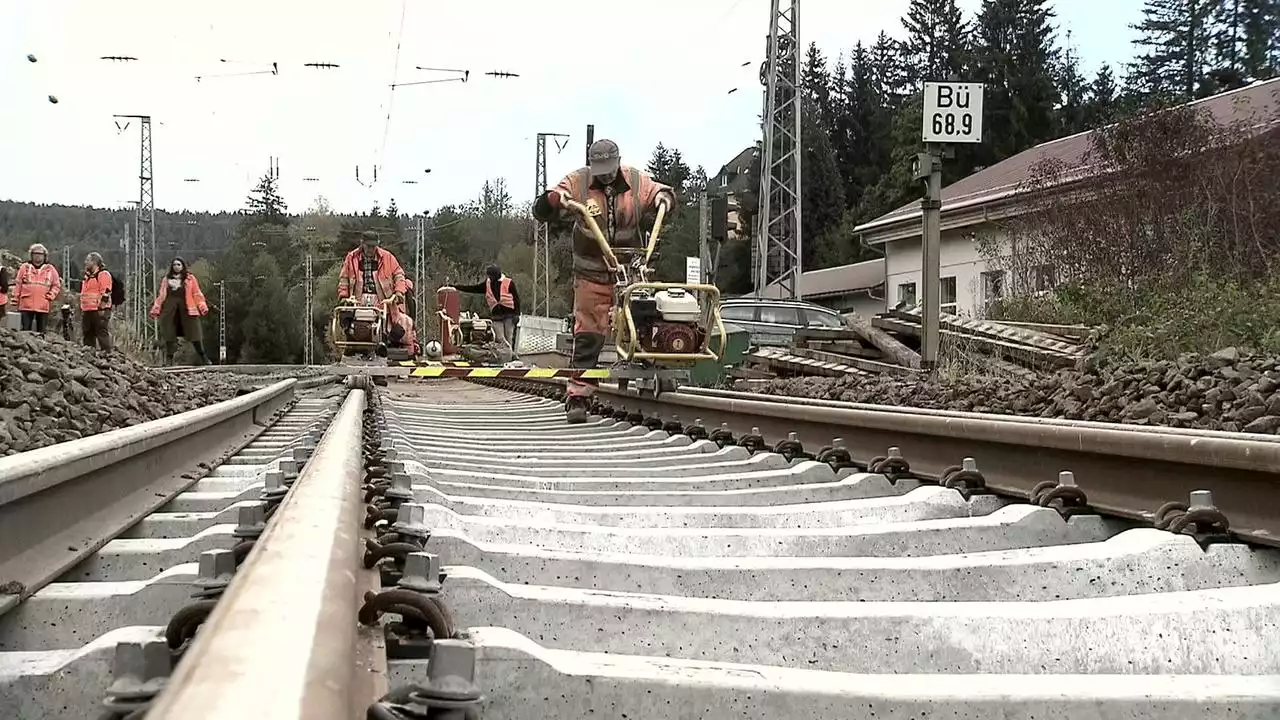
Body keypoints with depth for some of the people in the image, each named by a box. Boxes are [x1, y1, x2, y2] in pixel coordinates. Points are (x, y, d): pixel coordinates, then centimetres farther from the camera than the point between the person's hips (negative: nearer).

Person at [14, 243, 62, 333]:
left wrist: (50, 296, -2)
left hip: (43, 306, 1)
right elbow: (18, 285, 7)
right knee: (25, 329, -1)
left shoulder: (50, 269, 7)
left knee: (41, 331, 5)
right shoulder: (24, 267, 5)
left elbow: (56, 285, 12)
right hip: (26, 305, -1)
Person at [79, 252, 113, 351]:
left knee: (102, 335, -10)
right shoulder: (87, 276, 22)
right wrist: (81, 309, 24)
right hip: (87, 311, 9)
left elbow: (106, 293, -15)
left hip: (99, 311, -9)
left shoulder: (103, 274, -7)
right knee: (88, 337, 10)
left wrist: (101, 307, -20)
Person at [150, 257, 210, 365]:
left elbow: (197, 294, 4)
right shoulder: (166, 279, 16)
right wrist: (155, 309, 9)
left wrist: (202, 306, -8)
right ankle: (169, 359, 7)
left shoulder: (190, 279, 10)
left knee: (194, 334, -4)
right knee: (169, 335, 1)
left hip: (187, 309, -2)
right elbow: (161, 295, 16)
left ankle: (203, 358, 2)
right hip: (169, 310, 2)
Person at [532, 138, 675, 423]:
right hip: (591, 274, -2)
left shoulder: (636, 181, -1)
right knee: (587, 336, -3)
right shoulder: (578, 182, -6)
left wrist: (663, 197, -8)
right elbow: (541, 210, -7)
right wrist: (555, 200, -30)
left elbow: (664, 193, 17)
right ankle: (578, 397, 0)